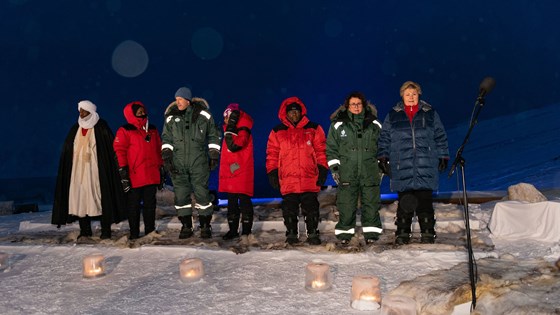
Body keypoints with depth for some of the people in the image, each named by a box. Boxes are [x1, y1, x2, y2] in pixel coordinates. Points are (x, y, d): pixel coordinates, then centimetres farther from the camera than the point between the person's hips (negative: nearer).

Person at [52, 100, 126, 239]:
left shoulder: (101, 127, 0)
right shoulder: (75, 129, 14)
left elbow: (110, 148, -4)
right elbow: (67, 152, 16)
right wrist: (67, 171, 8)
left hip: (96, 170, -4)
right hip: (78, 170, 5)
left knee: (101, 197, -6)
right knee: (80, 197, 1)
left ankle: (106, 230, -1)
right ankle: (85, 230, 9)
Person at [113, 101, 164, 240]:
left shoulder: (152, 130, 14)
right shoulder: (125, 131, -2)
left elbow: (159, 150, 18)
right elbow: (119, 152, -7)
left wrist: (161, 170, 16)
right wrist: (123, 173, -13)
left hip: (152, 176, 5)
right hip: (134, 177, -4)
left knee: (150, 205, 10)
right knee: (133, 206, 4)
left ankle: (150, 231, 20)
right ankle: (134, 233, 14)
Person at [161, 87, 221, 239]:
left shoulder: (203, 115, 1)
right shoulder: (171, 117, 7)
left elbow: (213, 135, 9)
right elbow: (166, 138, 12)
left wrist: (214, 156, 6)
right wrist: (166, 156, 0)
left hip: (199, 163, -2)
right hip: (178, 164, 2)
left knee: (202, 193, -1)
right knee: (181, 195, 4)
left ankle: (205, 226, 12)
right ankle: (186, 226, 17)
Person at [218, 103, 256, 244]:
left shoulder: (243, 131, -9)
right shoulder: (230, 131, 19)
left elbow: (234, 145, -25)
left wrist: (230, 129, -20)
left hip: (242, 174, -9)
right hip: (230, 174, 9)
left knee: (244, 202, -4)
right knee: (231, 203, 12)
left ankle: (246, 231, -1)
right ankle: (233, 230, 20)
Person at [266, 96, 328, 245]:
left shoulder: (314, 129, 7)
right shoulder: (277, 132, 8)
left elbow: (321, 151, 6)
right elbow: (272, 154, 8)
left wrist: (322, 170, 0)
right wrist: (272, 173, 3)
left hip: (310, 179, 0)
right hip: (287, 180, 1)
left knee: (311, 208, 4)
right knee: (289, 209, 7)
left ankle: (313, 233, 16)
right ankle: (291, 233, 20)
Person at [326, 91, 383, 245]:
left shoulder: (374, 124, 9)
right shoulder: (338, 124, 5)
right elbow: (331, 148, 7)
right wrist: (334, 167, 1)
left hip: (370, 172, 1)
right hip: (347, 173, -1)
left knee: (371, 204, 3)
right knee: (346, 205, 1)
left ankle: (371, 232, 14)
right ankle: (345, 232, 13)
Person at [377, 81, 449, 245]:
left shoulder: (430, 114, 11)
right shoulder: (393, 116, 10)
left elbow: (440, 136, 13)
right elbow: (384, 138, 11)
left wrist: (443, 156, 8)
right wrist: (383, 157, 3)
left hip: (426, 167, 0)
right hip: (402, 168, 0)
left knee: (425, 202, 0)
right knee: (405, 203, 3)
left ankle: (428, 232, 11)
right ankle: (403, 233, 13)